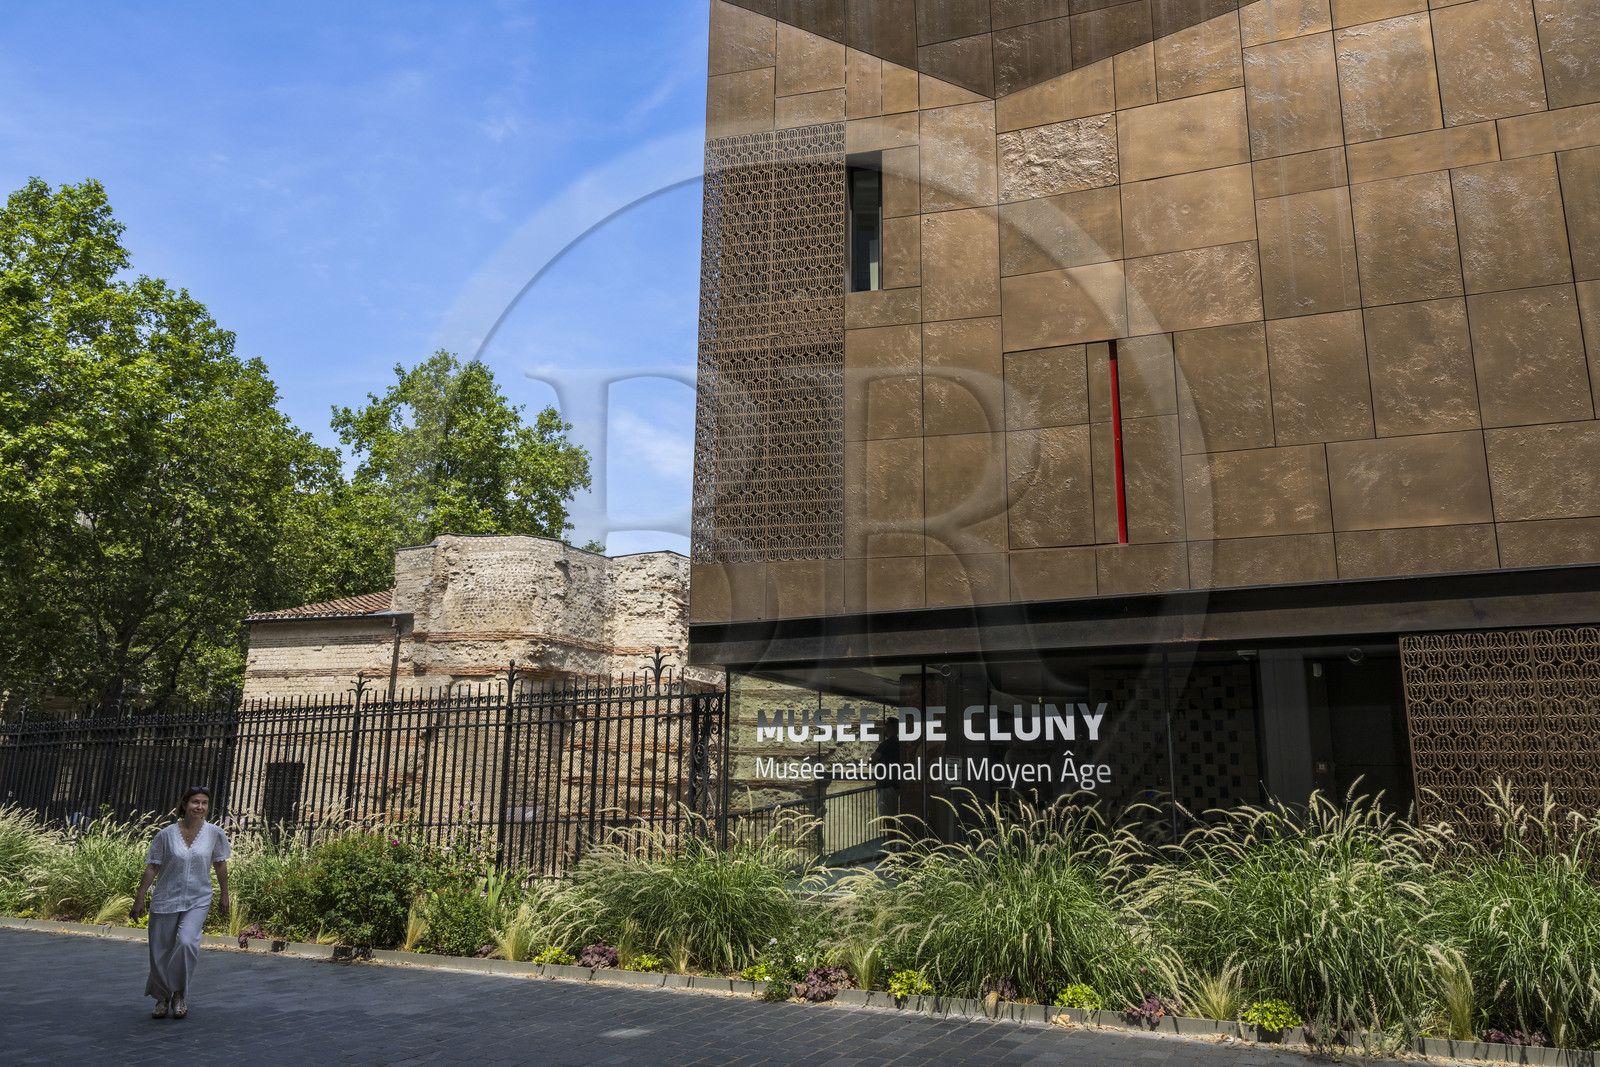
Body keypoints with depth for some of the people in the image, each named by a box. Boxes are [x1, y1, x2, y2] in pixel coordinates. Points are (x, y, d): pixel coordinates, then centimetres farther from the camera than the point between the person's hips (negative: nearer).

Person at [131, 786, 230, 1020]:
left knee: (187, 942, -22)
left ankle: (178, 994, 0)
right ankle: (162, 998, 32)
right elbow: (152, 867, -1)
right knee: (160, 952, 6)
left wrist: (224, 895, 10)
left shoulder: (215, 833, -5)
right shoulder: (166, 835, -8)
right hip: (166, 900, 1)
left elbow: (220, 864, 6)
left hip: (198, 901, -1)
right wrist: (139, 898, -1)